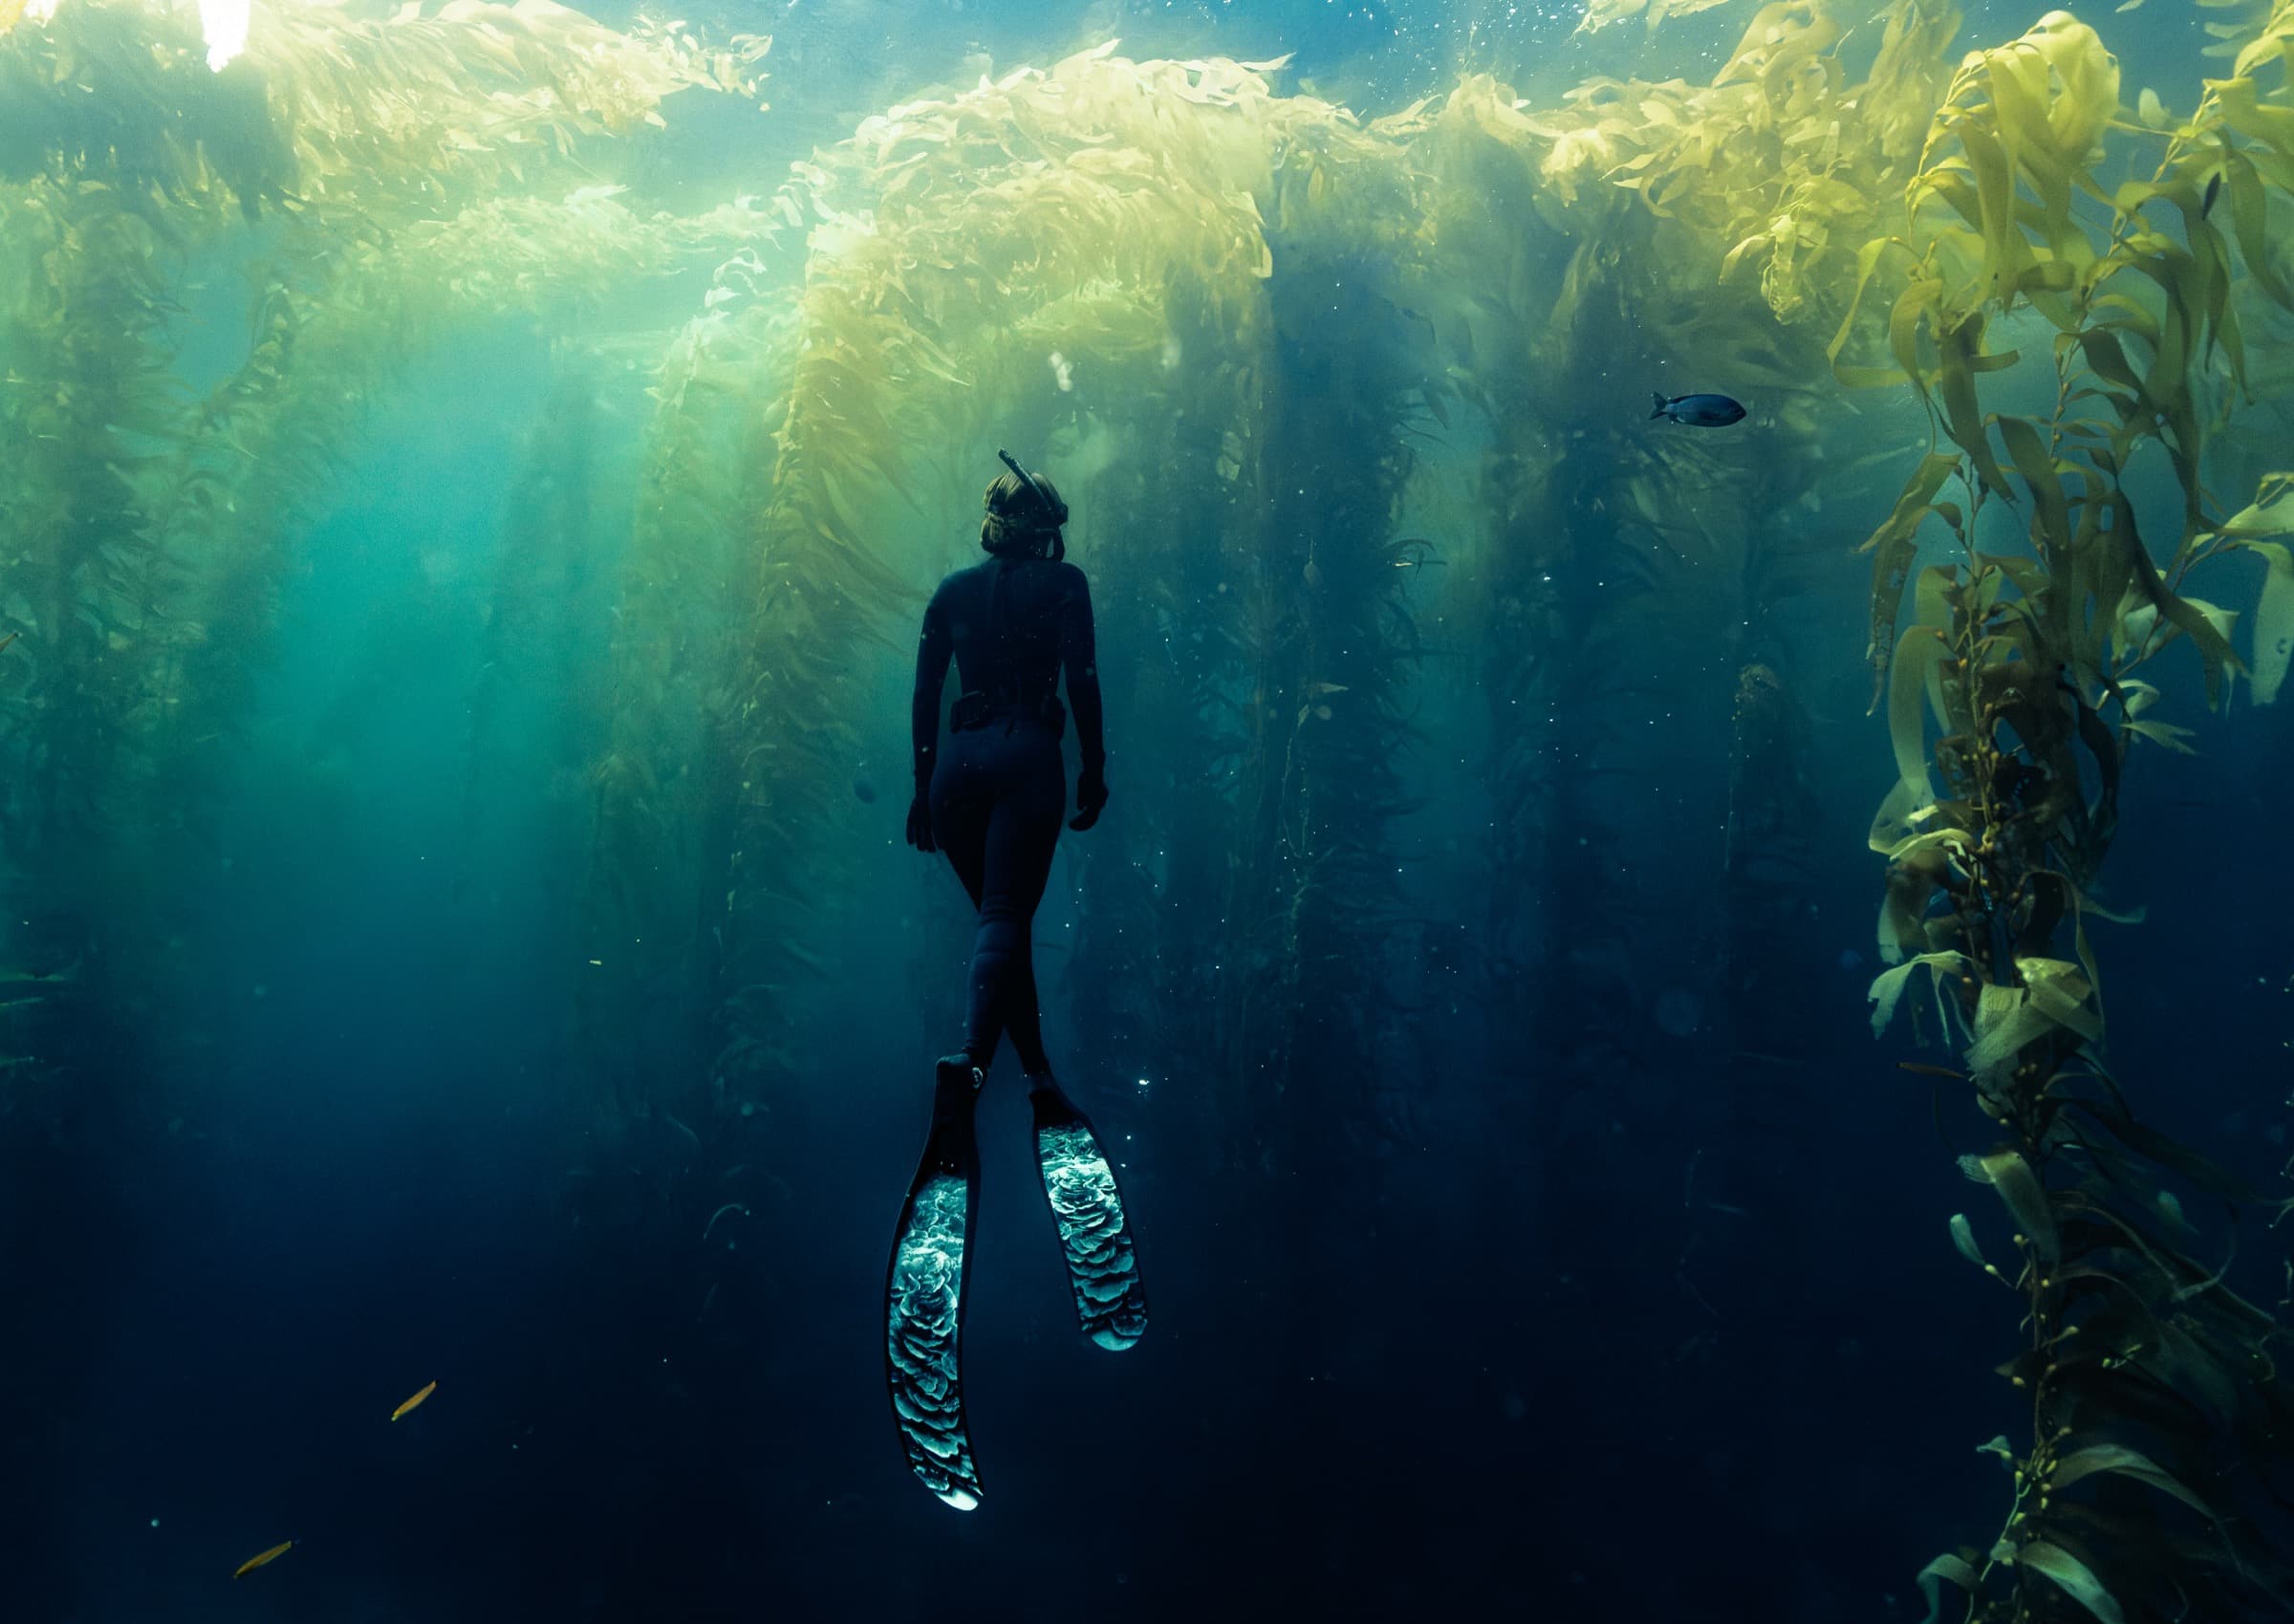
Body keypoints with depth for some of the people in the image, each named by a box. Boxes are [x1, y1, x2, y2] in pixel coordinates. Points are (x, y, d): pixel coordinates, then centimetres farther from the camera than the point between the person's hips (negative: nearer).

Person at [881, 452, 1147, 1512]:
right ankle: (970, 1058, -37)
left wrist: (925, 788, 15)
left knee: (999, 916, 16)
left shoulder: (952, 591, 13)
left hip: (959, 762, 4)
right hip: (1027, 758, -4)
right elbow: (1081, 681, -7)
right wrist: (1093, 771, -2)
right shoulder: (1063, 584, 3)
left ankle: (1039, 1076, 24)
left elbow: (924, 695, 11)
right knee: (1007, 921, -12)